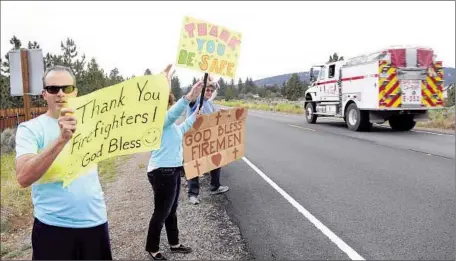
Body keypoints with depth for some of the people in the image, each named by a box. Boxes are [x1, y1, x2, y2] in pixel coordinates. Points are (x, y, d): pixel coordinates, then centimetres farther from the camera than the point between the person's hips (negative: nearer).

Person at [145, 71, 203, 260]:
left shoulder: (169, 122, 10)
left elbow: (180, 130, 31)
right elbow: (173, 113, -42)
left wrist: (194, 116, 34)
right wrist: (189, 98, -56)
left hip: (172, 170, 10)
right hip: (162, 172, -10)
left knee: (171, 210, 20)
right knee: (161, 212, 6)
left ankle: (174, 244, 36)